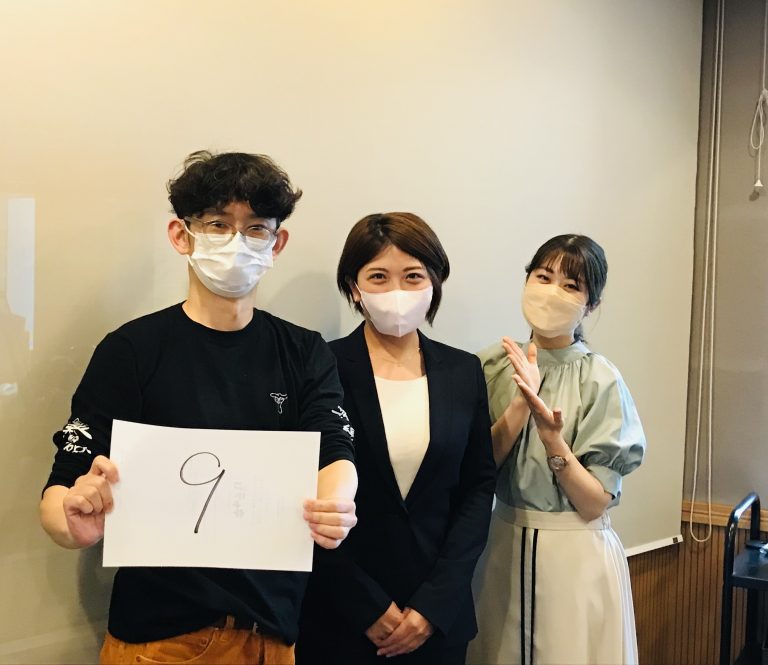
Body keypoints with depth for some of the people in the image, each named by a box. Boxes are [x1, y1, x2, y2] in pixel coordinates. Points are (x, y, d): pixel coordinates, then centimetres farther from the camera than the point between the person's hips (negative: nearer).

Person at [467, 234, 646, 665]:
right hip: (503, 547, 3)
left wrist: (551, 438, -27)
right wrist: (521, 404, -21)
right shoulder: (493, 366, -4)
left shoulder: (600, 381, -13)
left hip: (576, 554, -3)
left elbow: (594, 503, -12)